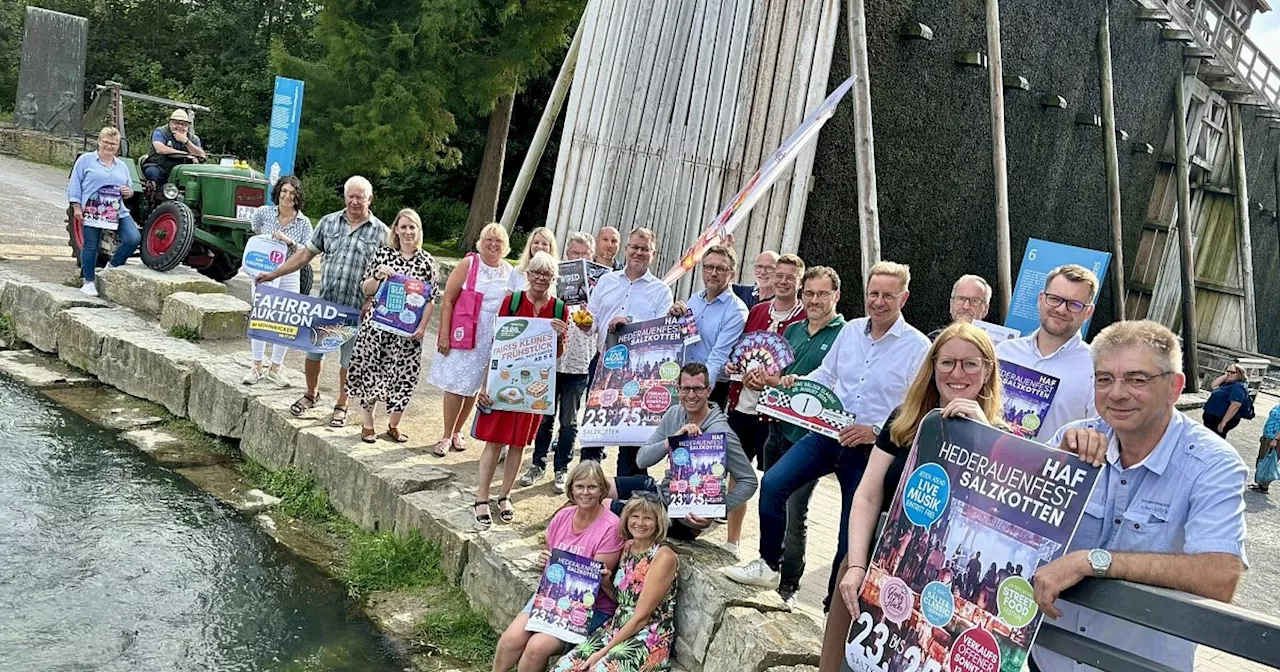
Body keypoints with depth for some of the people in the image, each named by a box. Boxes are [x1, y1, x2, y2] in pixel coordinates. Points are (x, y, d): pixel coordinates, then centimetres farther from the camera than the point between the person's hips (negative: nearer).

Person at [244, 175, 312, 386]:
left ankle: (275, 368, 19)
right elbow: (254, 228, 21)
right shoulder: (264, 213, -2)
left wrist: (289, 241, -24)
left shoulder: (303, 222, -5)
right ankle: (257, 367, 17)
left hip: (289, 276, 0)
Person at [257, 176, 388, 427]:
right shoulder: (329, 222, 6)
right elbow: (306, 253, 11)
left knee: (348, 360, 8)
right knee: (313, 351, 13)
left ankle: (341, 406, 24)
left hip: (356, 309, -3)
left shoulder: (381, 232, -3)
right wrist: (274, 274, 7)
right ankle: (311, 394, 36)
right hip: (324, 303, 3)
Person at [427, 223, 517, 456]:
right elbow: (447, 300, -7)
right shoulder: (469, 265, -5)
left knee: (473, 387, 11)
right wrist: (444, 334, -12)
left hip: (491, 341, 3)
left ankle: (457, 432, 27)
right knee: (455, 385, 0)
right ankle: (446, 436, 13)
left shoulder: (510, 273, 5)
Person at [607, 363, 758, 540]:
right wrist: (673, 439, -24)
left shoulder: (720, 434, -22)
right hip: (663, 491, 7)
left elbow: (749, 481, -18)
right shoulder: (674, 414, -2)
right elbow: (642, 459, -6)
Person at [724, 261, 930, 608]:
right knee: (773, 484, -11)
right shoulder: (851, 330, 7)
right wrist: (796, 383, -1)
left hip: (872, 448, -4)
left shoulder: (918, 347, -9)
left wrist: (876, 431, -21)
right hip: (828, 432, 4)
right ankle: (768, 565, 7)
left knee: (854, 529, 5)